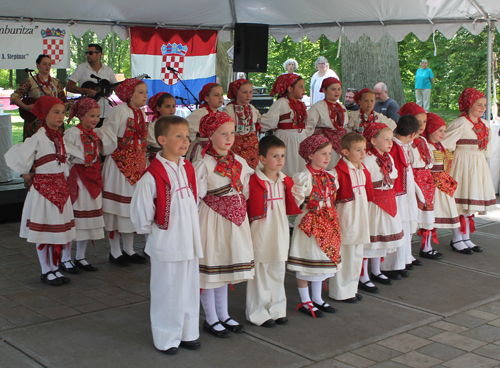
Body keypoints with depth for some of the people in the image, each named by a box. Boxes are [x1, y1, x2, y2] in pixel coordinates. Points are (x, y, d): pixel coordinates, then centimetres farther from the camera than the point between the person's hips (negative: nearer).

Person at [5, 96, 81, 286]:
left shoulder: (60, 137, 7)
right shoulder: (38, 138, -14)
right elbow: (13, 156, -16)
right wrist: (26, 174, -5)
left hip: (60, 187, 7)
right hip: (43, 188, -7)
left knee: (59, 230, 11)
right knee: (44, 232, 2)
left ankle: (54, 269, 23)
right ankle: (46, 272, 13)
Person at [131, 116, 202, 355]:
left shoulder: (188, 169, 4)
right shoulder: (152, 176, -17)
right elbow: (140, 212, -13)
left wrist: (190, 228, 12)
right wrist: (152, 230, -4)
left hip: (190, 242, 6)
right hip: (166, 245, -6)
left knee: (190, 288, 16)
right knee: (167, 291, 6)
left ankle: (188, 333, 31)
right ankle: (166, 339, 21)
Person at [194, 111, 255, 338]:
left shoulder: (239, 162, 5)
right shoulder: (204, 165, -15)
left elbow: (247, 190, 13)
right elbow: (195, 197, -15)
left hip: (235, 220, 6)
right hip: (212, 219, -6)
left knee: (225, 268, 17)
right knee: (210, 267, 5)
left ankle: (223, 315, 31)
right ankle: (210, 319, 19)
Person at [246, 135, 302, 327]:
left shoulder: (286, 181, 6)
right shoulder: (254, 181, -14)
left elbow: (290, 208, 8)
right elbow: (252, 210, -11)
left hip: (280, 233, 6)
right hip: (261, 234, -6)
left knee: (278, 272, 16)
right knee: (260, 273, 3)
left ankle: (277, 308, 30)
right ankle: (259, 312, 16)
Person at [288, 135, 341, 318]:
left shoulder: (330, 176, 6)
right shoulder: (303, 177, -16)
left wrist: (331, 217, 13)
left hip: (327, 224, 7)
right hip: (308, 224, -7)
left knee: (323, 261, 16)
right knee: (306, 264, 3)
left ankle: (317, 299, 30)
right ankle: (305, 302, 16)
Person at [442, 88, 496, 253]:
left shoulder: (484, 124, 11)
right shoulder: (460, 123, -13)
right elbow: (445, 143, -15)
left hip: (479, 165, 8)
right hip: (463, 164, -8)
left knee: (472, 202, 11)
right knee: (461, 202, -5)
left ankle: (466, 238, 20)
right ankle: (456, 240, 5)